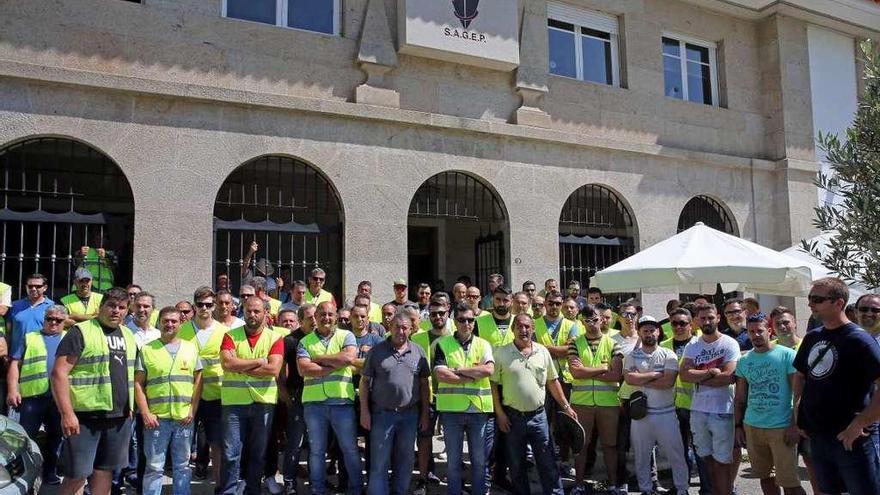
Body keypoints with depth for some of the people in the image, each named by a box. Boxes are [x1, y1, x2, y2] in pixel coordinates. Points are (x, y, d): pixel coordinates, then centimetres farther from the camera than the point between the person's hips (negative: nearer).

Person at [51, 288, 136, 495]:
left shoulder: (128, 336, 14)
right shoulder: (81, 332, -7)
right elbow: (59, 373, -13)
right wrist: (67, 413, -19)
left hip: (120, 418, 6)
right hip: (85, 416, -6)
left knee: (105, 470, 13)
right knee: (77, 475, -2)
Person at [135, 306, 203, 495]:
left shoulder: (191, 348, 8)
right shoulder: (147, 349, 2)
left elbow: (198, 381, 7)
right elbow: (138, 384, 0)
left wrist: (192, 411, -2)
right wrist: (145, 413, -8)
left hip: (184, 417, 2)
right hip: (156, 417, -2)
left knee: (182, 466, 12)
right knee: (154, 467, 5)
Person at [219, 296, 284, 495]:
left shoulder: (275, 338, 0)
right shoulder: (230, 336, 2)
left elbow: (274, 369, -13)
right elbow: (227, 363, -15)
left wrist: (241, 367, -11)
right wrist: (258, 362, -11)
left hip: (263, 403, 1)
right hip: (234, 402, -1)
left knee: (258, 453, 12)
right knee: (230, 454, 1)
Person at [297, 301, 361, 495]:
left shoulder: (346, 336, 4)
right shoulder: (305, 341, 7)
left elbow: (349, 357, -15)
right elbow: (303, 369, -9)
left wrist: (318, 358, -8)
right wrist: (335, 365, -11)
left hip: (342, 401, -1)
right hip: (313, 403, 1)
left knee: (350, 449, 8)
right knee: (316, 450, 12)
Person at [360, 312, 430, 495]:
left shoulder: (418, 352, 5)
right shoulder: (377, 351, -1)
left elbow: (424, 384, 9)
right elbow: (364, 382, 1)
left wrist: (425, 413, 6)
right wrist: (364, 411, -4)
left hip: (410, 414, 2)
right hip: (382, 413, -2)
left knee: (405, 460, 13)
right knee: (379, 461, 2)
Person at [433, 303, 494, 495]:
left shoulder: (483, 345, 7)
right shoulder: (443, 344, 2)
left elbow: (489, 370, -11)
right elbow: (440, 374, -12)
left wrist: (459, 369, -11)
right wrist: (472, 377, -10)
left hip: (479, 409, 1)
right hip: (451, 409, -1)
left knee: (479, 460, 10)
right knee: (453, 460, 10)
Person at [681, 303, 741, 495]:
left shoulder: (730, 344, -6)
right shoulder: (691, 347, 7)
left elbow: (729, 377, -17)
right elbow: (684, 375, -6)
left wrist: (698, 377, -9)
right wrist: (710, 373, -16)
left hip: (723, 411, -4)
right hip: (698, 409, 4)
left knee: (722, 461, 2)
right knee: (708, 458, 16)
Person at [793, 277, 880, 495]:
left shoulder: (858, 339, -14)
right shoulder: (812, 338, 8)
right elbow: (800, 376, 20)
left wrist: (860, 423, -21)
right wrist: (799, 415, 11)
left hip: (852, 439, -7)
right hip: (817, 435, 7)